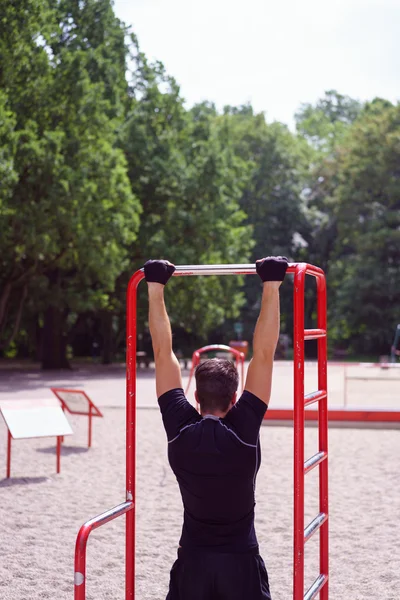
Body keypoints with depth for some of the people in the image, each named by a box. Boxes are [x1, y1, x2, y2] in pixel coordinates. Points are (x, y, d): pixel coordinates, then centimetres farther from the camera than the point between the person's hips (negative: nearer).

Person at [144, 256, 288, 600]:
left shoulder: (179, 429, -11)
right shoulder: (244, 430, -16)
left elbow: (163, 353, -8)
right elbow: (263, 354, -17)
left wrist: (156, 287, -4)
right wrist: (271, 286, -15)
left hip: (192, 561, 2)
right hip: (241, 562, -2)